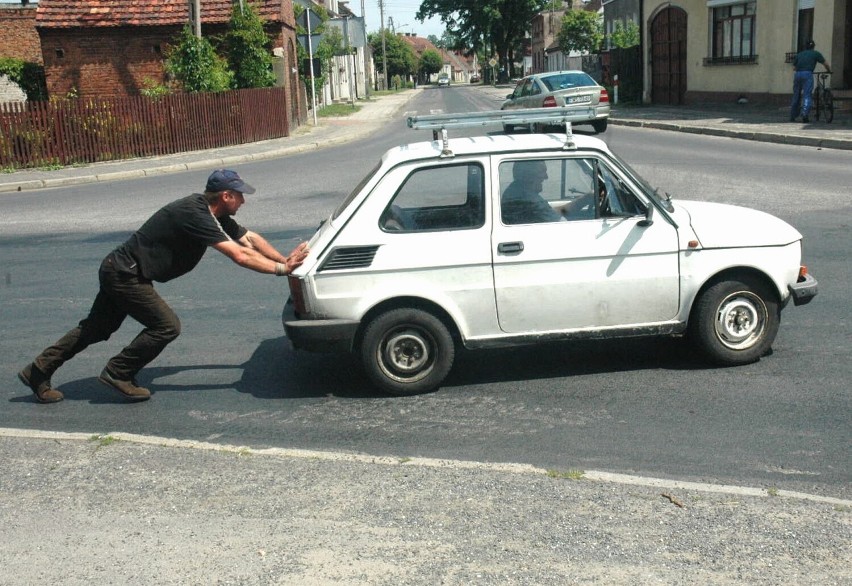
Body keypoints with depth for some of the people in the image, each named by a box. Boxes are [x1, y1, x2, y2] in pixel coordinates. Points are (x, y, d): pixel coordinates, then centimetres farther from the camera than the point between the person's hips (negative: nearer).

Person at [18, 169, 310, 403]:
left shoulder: (213, 215, 3)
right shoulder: (195, 215, -27)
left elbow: (250, 238, 8)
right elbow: (240, 256, -32)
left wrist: (284, 259, -1)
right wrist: (282, 269, -29)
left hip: (119, 271, 10)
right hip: (126, 274, -10)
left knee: (96, 329, 19)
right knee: (167, 326, -10)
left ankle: (38, 372, 28)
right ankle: (118, 374, 4)